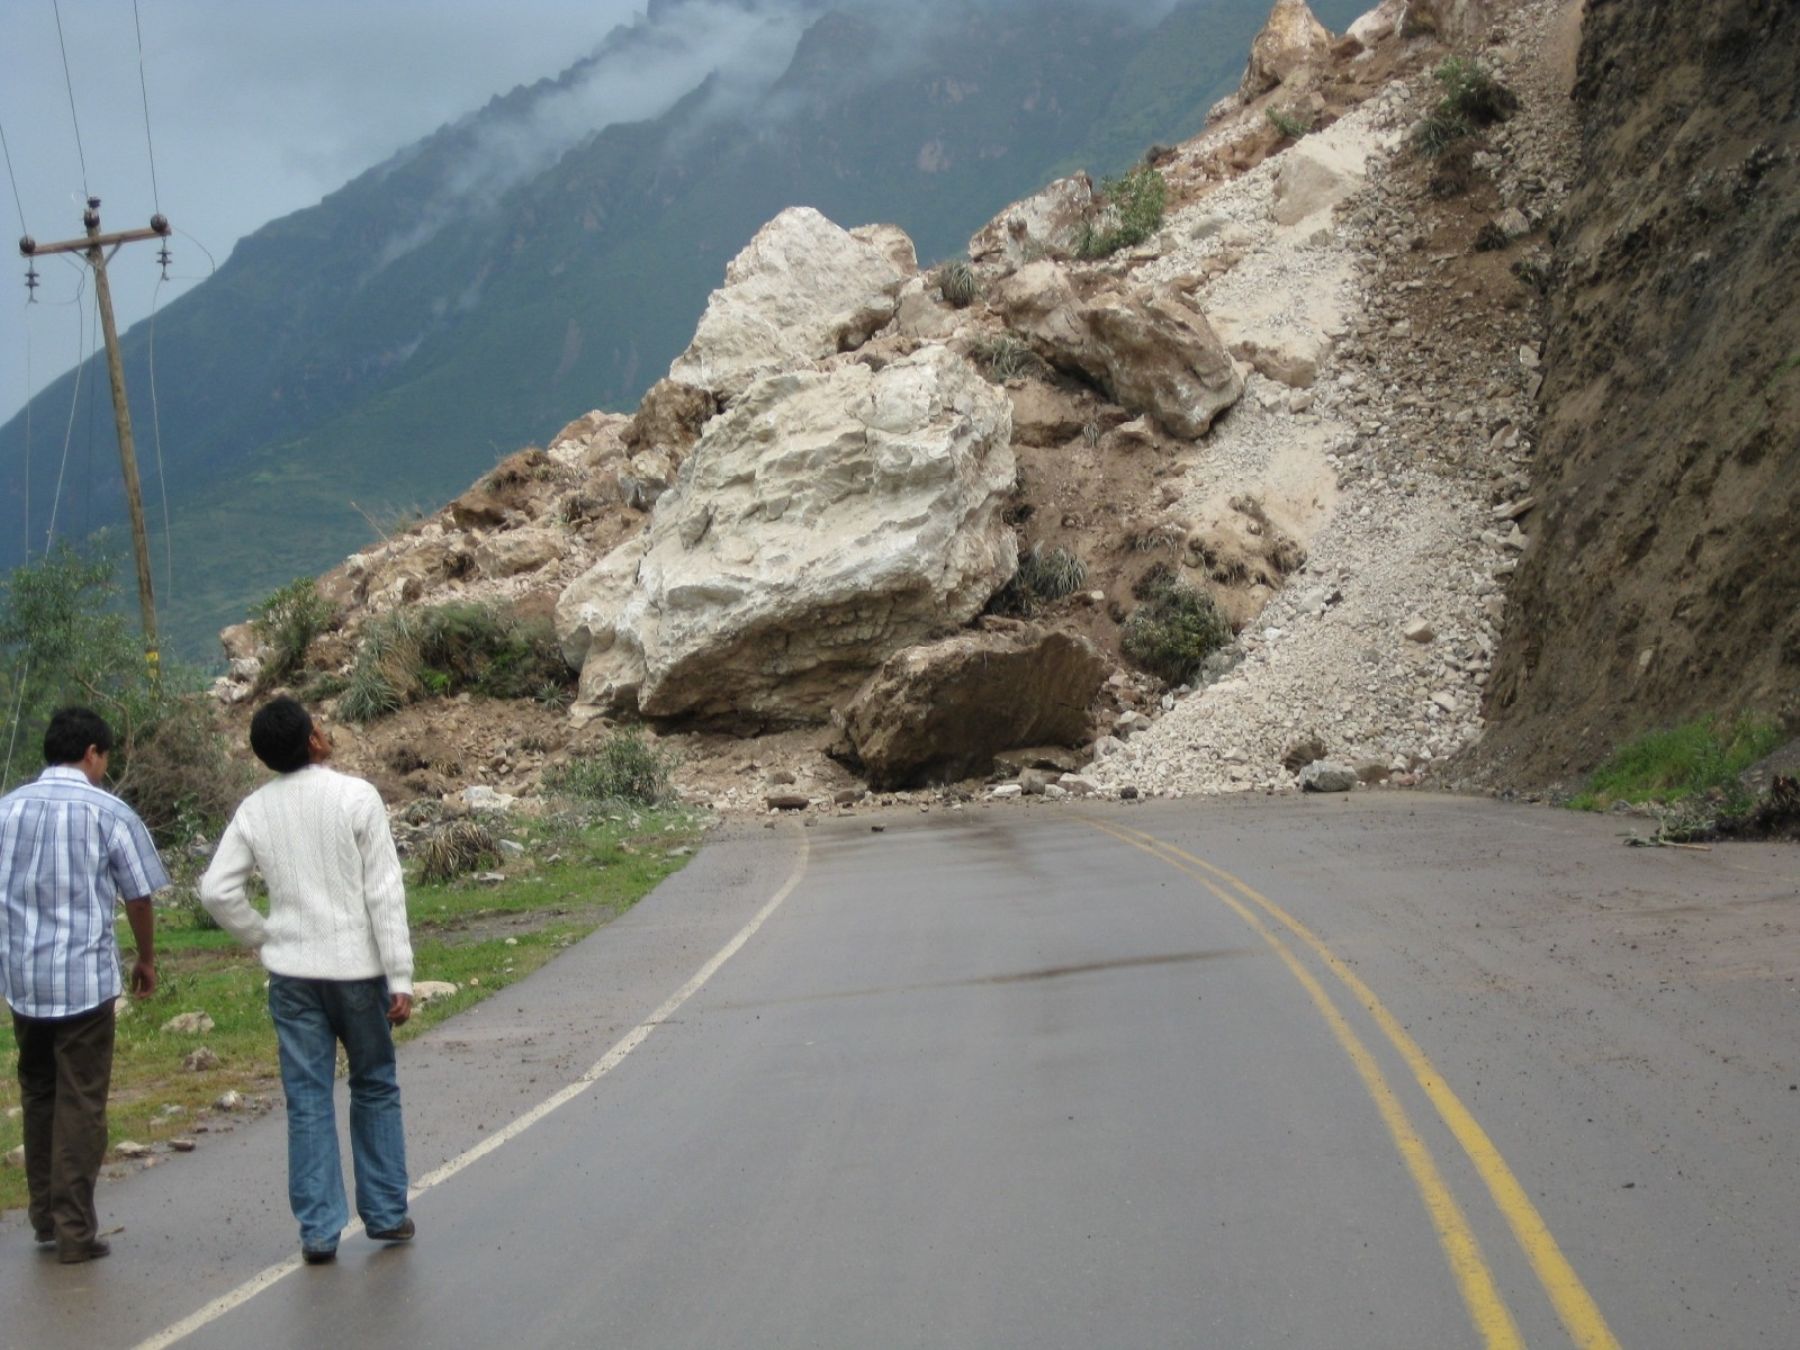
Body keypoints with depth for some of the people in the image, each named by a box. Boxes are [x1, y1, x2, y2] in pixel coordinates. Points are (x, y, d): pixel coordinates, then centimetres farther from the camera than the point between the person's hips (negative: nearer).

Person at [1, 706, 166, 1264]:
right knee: (80, 1104, 3)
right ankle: (75, 1231, 5)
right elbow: (139, 899, -1)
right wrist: (146, 960, 15)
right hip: (84, 978, -4)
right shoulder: (110, 814, -6)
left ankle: (45, 1218, 25)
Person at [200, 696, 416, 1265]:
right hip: (357, 966, -2)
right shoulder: (355, 797, -10)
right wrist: (400, 978, -9)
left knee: (307, 1100, 7)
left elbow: (216, 890, -1)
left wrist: (264, 938, 12)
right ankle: (386, 1213, 20)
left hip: (292, 972, 2)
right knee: (375, 1089, 14)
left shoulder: (255, 810, 1)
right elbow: (384, 892, -11)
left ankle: (318, 1229, 7)